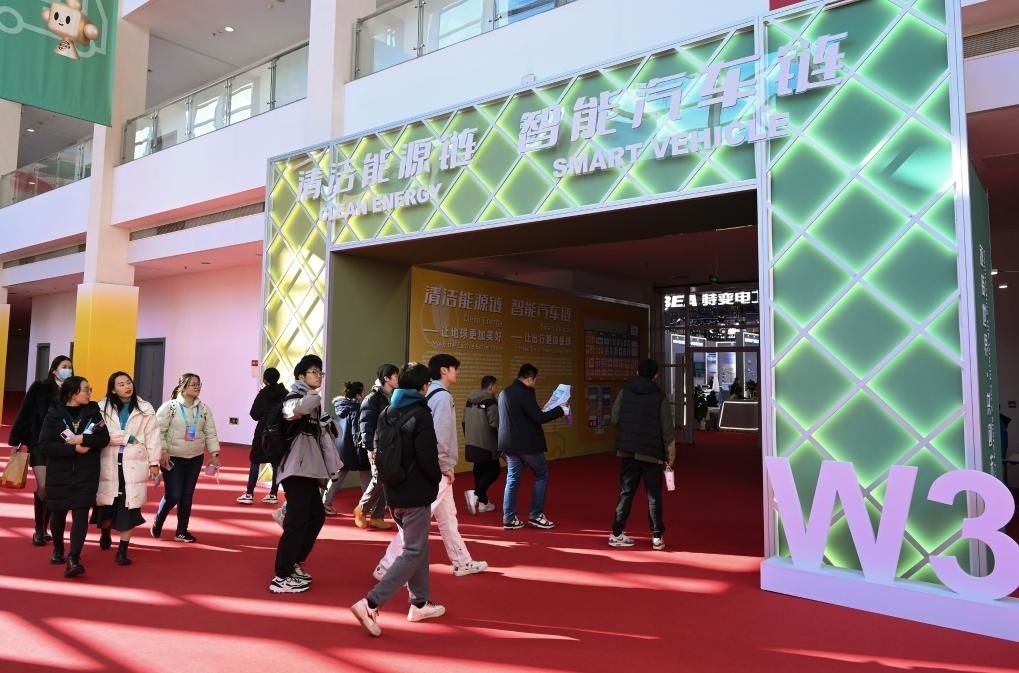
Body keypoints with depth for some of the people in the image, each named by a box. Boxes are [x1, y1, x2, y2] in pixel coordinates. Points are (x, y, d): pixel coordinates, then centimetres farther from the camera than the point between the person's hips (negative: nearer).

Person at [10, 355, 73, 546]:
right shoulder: (39, 387, -3)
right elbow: (24, 414, -1)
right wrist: (16, 440, -3)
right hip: (39, 444, -2)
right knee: (43, 487, -9)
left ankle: (45, 528, 21)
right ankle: (38, 530, 7)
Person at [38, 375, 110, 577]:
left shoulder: (93, 412, 1)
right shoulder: (54, 414, -4)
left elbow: (104, 439, -3)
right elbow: (44, 444, -11)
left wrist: (83, 439, -18)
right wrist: (74, 448, -19)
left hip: (86, 474, 0)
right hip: (59, 473, 0)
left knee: (80, 515, -9)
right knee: (59, 513, 14)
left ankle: (73, 559, -12)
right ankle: (57, 549, 38)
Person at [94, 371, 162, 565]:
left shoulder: (145, 410, 2)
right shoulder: (103, 408, 2)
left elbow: (152, 437, 2)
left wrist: (154, 462, 0)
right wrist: (127, 438, -15)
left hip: (134, 464, 0)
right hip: (109, 463, 1)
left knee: (130, 507, -3)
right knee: (106, 504, 8)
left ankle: (122, 549, 9)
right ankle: (105, 533, 42)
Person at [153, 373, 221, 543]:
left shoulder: (204, 409, 3)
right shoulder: (169, 407, -9)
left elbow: (210, 433, 3)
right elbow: (159, 431, -11)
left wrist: (214, 454, -2)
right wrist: (162, 452, -17)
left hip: (195, 458, 4)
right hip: (173, 458, -4)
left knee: (187, 496, 8)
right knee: (173, 495, -6)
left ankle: (181, 531, 20)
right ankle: (157, 521, 24)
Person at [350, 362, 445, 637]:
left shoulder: (387, 413, 7)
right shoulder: (421, 415, -17)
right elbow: (427, 458, -21)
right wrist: (438, 477, -2)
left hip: (394, 492, 8)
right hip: (416, 494, -8)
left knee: (417, 546, 20)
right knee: (413, 552, -1)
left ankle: (419, 603, 28)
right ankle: (371, 604, -10)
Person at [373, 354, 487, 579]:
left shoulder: (431, 394, 12)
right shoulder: (443, 396, -15)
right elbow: (440, 435, -22)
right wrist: (447, 466, -15)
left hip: (435, 467, 10)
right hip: (438, 469, -10)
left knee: (448, 516, 18)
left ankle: (462, 562, 30)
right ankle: (387, 567, -1)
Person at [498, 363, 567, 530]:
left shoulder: (504, 392, 9)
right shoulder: (525, 393, -17)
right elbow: (539, 418, -20)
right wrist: (560, 410, -10)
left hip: (509, 443, 8)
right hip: (527, 444, -8)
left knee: (512, 479, 12)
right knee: (541, 475, 8)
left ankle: (509, 519, 13)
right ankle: (536, 515, 8)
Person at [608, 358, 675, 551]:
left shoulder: (625, 391, 1)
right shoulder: (660, 396, -5)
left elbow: (614, 418, -3)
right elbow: (668, 430, -6)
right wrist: (671, 455, 3)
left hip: (627, 451, 2)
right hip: (651, 453, -2)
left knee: (626, 492, 10)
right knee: (654, 496, 8)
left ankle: (617, 533, 11)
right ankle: (657, 537, 10)